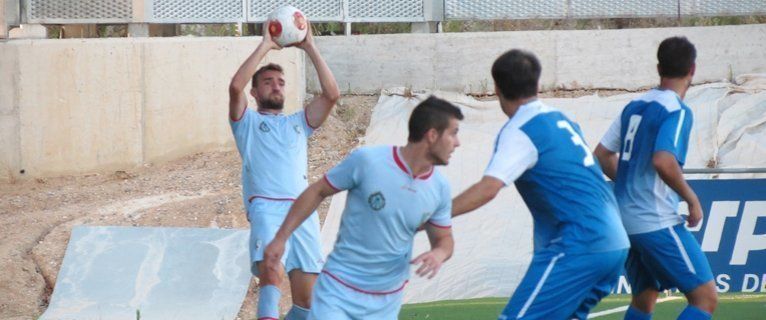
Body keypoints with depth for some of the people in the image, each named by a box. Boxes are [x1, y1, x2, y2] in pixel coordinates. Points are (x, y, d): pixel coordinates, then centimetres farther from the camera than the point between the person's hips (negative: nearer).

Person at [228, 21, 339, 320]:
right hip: (266, 208, -4)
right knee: (272, 276, -29)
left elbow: (332, 94, 13)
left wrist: (310, 48, 10)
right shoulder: (248, 122, 18)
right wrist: (265, 46, 1)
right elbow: (235, 87, -3)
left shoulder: (298, 122, 28)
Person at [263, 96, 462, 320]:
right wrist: (280, 239, -6)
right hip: (339, 291, -4)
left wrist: (439, 254, -15)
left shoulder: (439, 189, -4)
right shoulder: (367, 161, -17)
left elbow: (444, 238, 10)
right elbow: (317, 192, -4)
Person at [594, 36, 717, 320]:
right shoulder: (677, 111, -12)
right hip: (657, 222, -8)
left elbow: (601, 155, 16)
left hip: (625, 220, 9)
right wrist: (692, 199, -14)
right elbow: (663, 161, -26)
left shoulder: (635, 106, 11)